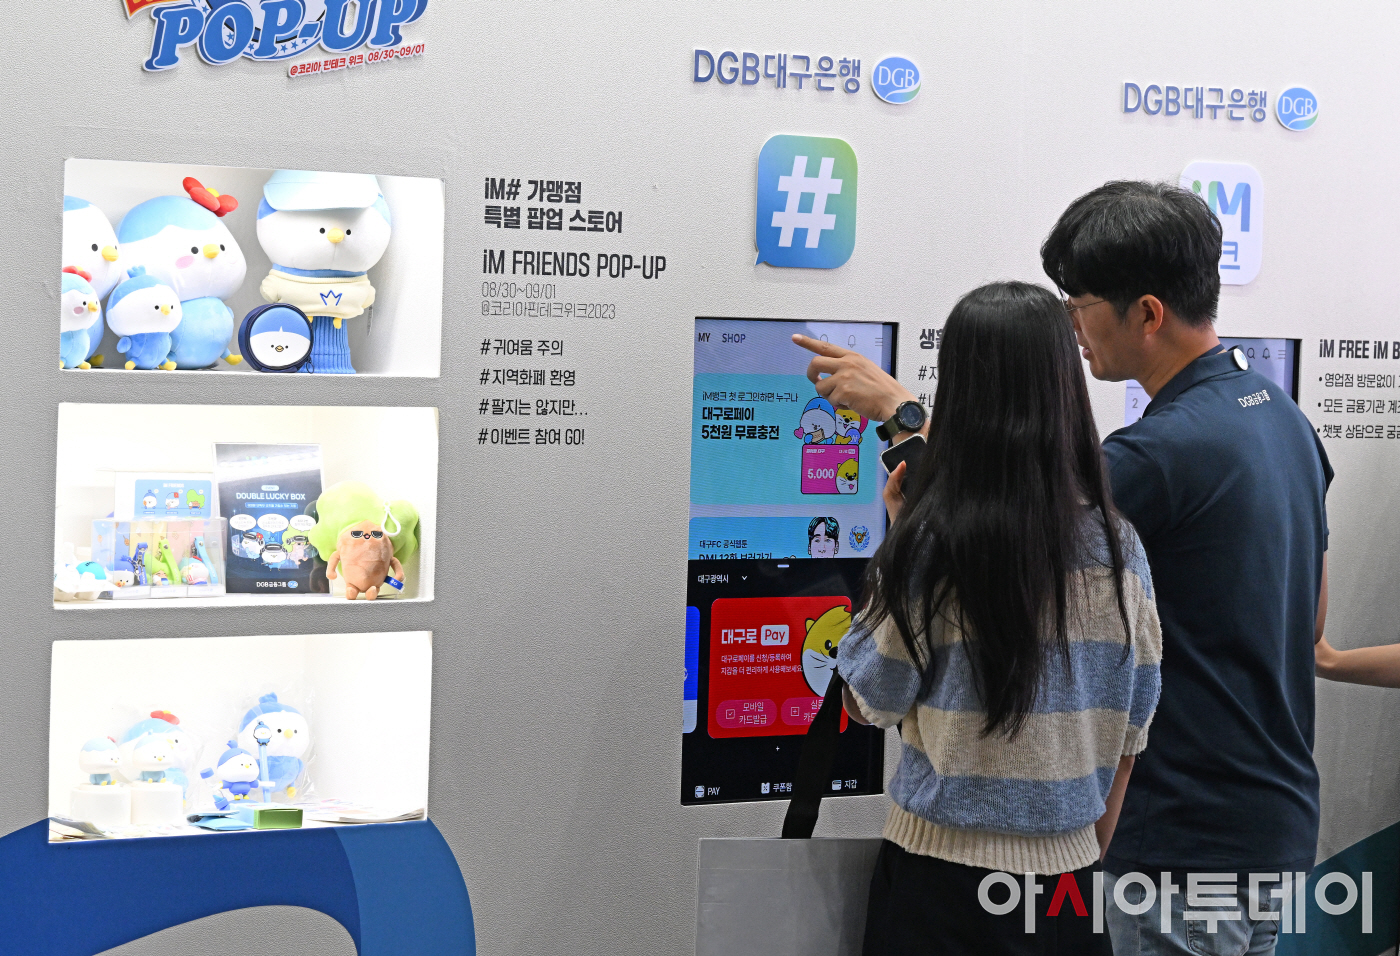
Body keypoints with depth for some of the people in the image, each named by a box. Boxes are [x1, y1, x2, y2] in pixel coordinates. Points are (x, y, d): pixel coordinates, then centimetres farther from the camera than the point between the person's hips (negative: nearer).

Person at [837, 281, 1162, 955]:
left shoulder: (927, 545, -17)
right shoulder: (1118, 547, -4)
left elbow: (871, 702, -5)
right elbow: (1129, 727, 3)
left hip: (942, 871, -3)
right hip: (1067, 871, 3)